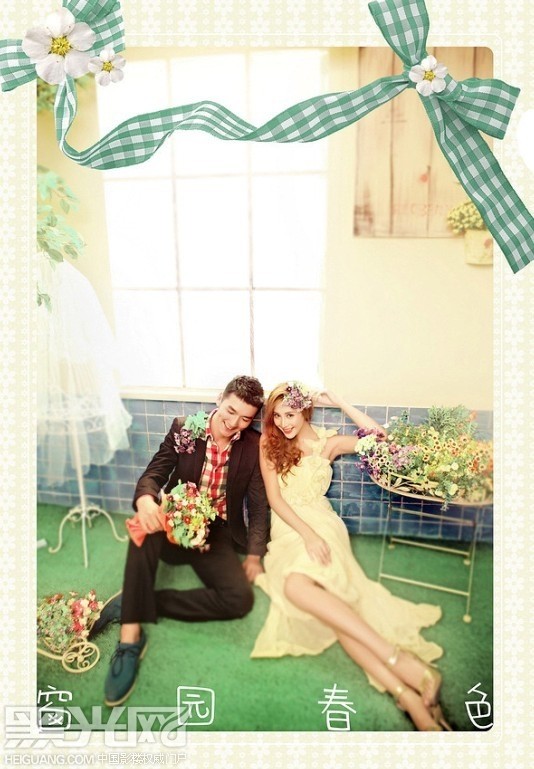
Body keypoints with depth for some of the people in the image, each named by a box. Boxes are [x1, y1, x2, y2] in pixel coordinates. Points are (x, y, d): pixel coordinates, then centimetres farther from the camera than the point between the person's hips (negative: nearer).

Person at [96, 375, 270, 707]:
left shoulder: (254, 446, -2)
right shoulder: (184, 428, -4)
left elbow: (259, 502, 0)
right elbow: (154, 473, -7)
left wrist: (254, 555, -11)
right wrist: (145, 498, -32)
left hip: (217, 534, 1)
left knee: (241, 599, -24)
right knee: (148, 519, -36)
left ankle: (133, 604, -16)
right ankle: (131, 634, -31)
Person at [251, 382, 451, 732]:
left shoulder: (326, 442, 7)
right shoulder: (269, 443, 6)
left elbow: (376, 436, -3)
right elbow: (274, 498, -1)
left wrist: (337, 401, -4)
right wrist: (306, 533, -15)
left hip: (321, 523, -2)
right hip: (287, 530, 2)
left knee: (298, 585, -37)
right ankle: (407, 693, -37)